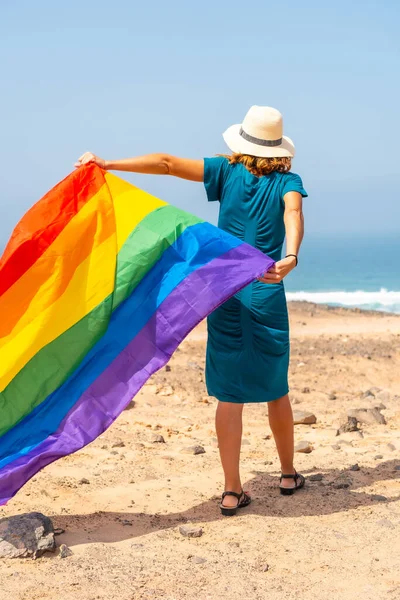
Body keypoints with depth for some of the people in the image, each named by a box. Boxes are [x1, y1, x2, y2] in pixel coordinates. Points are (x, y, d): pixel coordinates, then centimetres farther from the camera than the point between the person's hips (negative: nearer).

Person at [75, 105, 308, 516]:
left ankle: (232, 491, 2)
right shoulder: (287, 180, 1)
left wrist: (108, 164, -9)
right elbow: (293, 213, -21)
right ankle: (289, 474, 30)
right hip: (267, 297, 0)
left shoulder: (226, 172, 2)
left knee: (229, 394, 3)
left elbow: (168, 164, -7)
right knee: (276, 389, 16)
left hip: (225, 293, 0)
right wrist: (290, 257, -37)